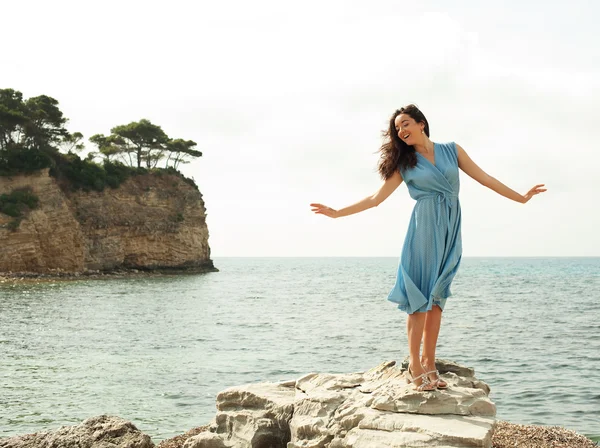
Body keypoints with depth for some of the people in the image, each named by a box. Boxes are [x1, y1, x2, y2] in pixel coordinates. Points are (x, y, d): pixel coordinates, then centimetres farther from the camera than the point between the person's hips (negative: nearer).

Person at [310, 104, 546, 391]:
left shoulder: (452, 150, 11)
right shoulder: (404, 163, 8)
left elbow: (484, 178, 13)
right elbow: (376, 198, 8)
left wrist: (521, 198, 12)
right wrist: (337, 213, 3)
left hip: (450, 229, 2)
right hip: (425, 227, -2)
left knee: (437, 297, 2)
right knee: (421, 295, -7)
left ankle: (429, 365, 5)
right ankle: (414, 367, -5)